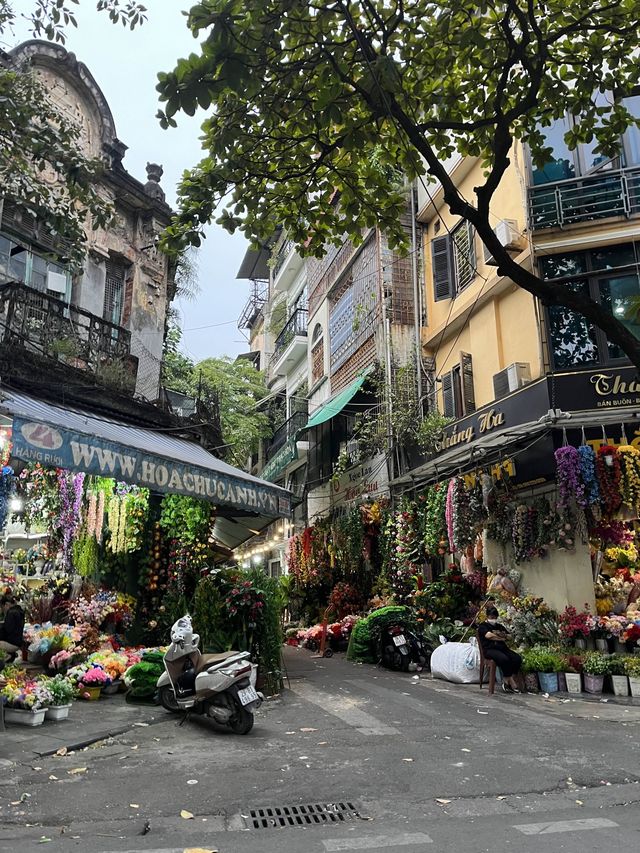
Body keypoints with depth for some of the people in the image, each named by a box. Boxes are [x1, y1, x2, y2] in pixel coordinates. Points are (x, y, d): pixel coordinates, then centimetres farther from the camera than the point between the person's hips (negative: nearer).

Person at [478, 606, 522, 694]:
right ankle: (511, 682, -19)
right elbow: (488, 635, -11)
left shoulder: (499, 626, 27)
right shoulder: (483, 626, 8)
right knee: (504, 659, -34)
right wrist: (502, 638, -2)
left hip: (502, 648, 6)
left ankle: (506, 681, -15)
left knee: (517, 658, -21)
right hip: (489, 649, -6)